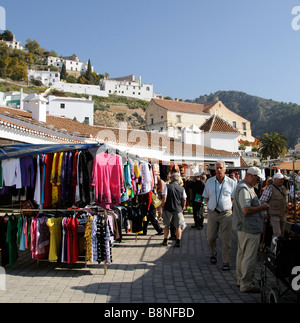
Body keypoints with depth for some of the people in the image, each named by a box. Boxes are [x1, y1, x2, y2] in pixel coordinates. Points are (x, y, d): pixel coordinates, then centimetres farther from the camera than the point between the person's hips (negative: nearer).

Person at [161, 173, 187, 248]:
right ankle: (178, 242, 7)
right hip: (178, 210, 1)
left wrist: (163, 206, -1)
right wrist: (182, 208, 12)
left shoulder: (168, 186, -6)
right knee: (178, 227, 9)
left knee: (167, 225, 14)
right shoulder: (181, 188, 2)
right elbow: (184, 199, 1)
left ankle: (165, 241, 20)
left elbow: (164, 197, -13)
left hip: (168, 209, -1)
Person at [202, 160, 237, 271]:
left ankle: (226, 262, 10)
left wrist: (227, 206, -1)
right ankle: (213, 254, 35)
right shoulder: (209, 182, 3)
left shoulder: (231, 183, -1)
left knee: (226, 239, 0)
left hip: (226, 213, -2)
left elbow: (233, 198, 10)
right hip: (212, 213, 2)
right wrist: (211, 207, 2)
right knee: (210, 237, 8)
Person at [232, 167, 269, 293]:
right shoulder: (244, 189, -20)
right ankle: (246, 285, 7)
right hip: (249, 229, -11)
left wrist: (260, 206, 14)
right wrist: (262, 207, -15)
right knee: (250, 257, -3)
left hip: (244, 228, 11)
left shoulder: (246, 187, 16)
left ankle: (241, 280, 31)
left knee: (242, 254, 18)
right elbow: (246, 210, -27)